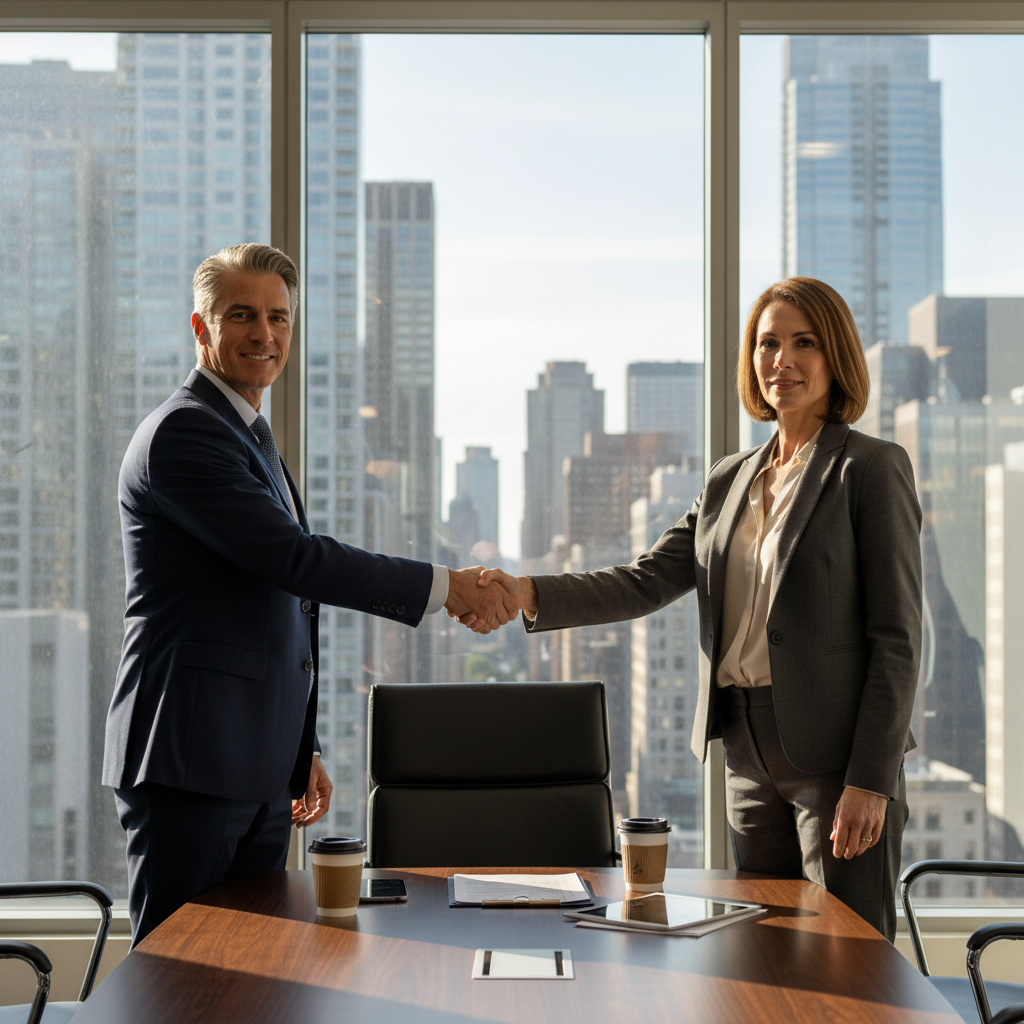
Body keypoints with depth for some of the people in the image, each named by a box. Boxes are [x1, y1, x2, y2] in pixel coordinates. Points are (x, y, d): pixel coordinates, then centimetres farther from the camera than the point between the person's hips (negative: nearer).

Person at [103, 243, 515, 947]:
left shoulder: (254, 440, 21)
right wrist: (445, 587, -16)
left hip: (258, 769, 9)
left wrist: (302, 748, 23)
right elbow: (293, 558, -20)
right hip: (190, 761, -9)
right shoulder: (181, 432, -10)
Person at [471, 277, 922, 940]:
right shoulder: (730, 481, 15)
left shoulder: (871, 468, -5)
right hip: (752, 756, 6)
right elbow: (647, 583, 7)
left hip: (840, 756, -6)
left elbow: (896, 637, -9)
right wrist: (529, 594, -9)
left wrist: (870, 780, -15)